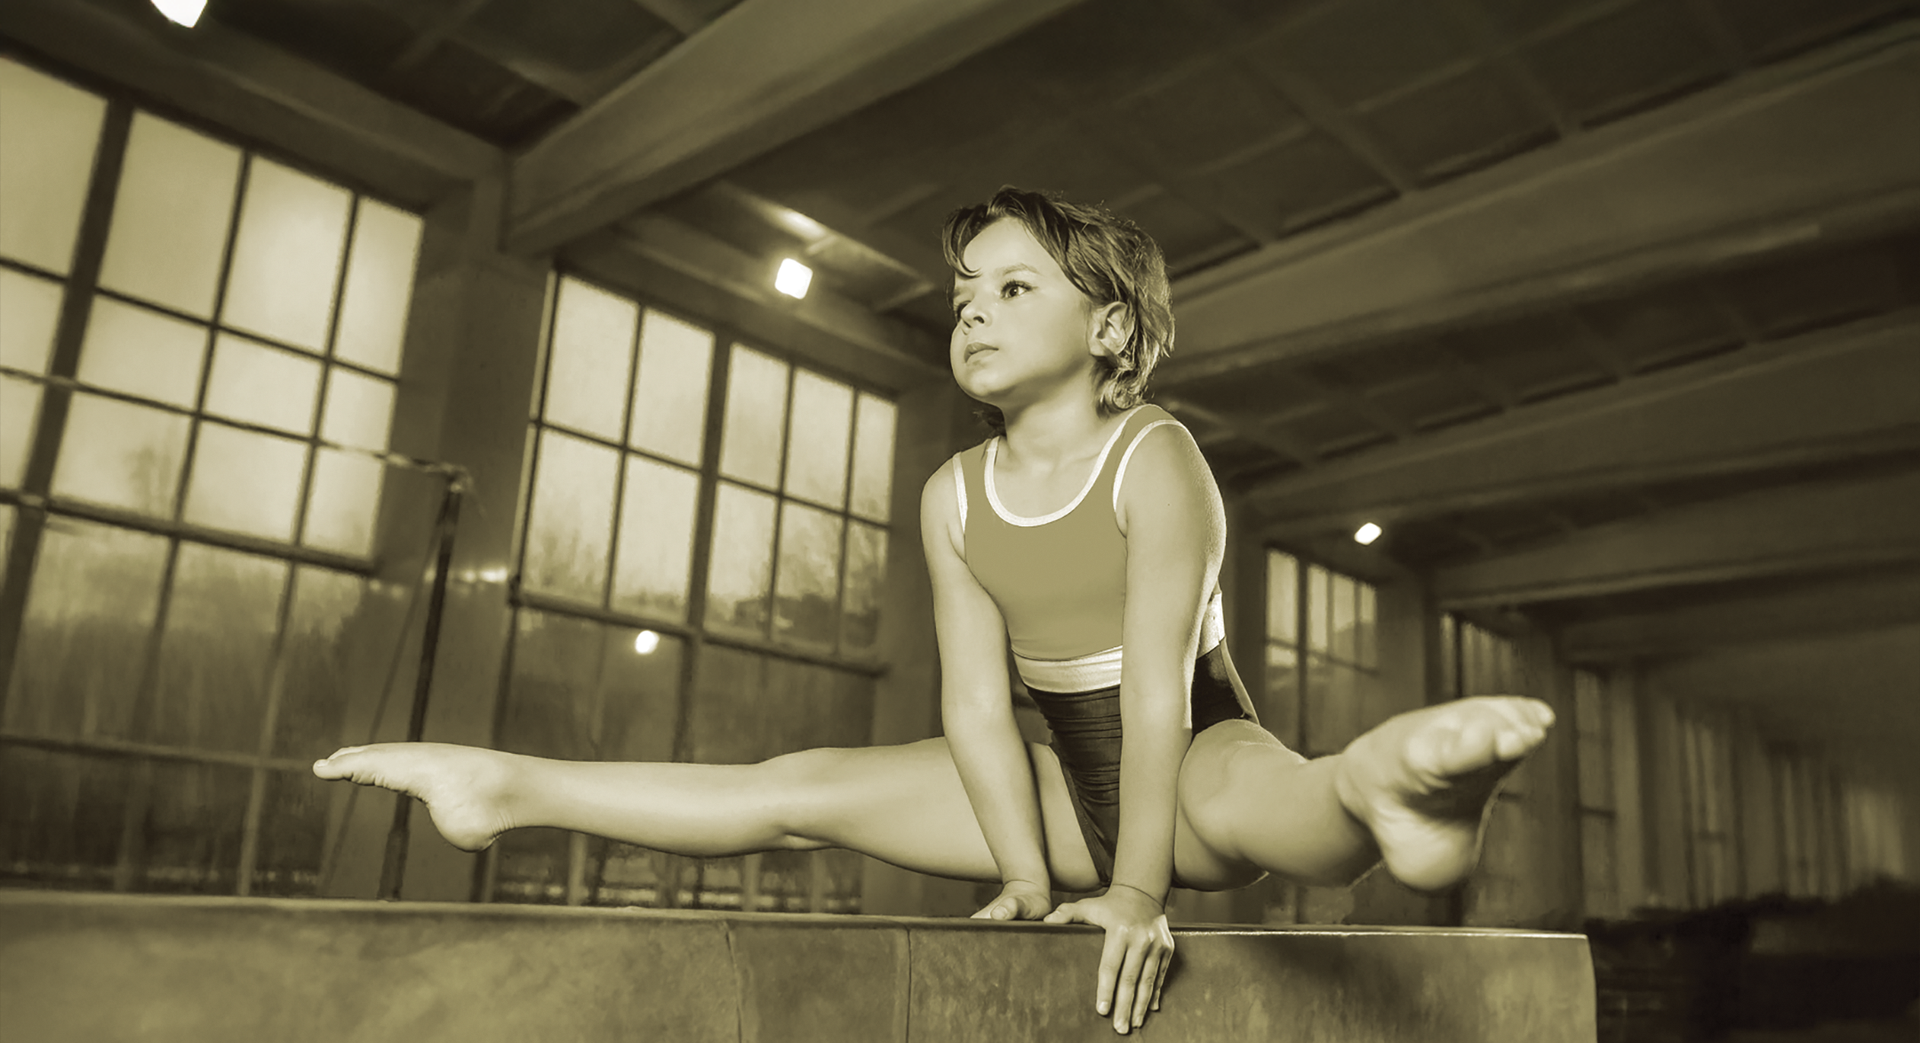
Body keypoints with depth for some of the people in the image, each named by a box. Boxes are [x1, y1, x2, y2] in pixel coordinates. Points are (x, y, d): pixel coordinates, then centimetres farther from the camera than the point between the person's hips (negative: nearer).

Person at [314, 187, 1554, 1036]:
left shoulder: (1154, 456, -20)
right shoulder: (956, 496, -5)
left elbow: (1156, 688, -25)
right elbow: (977, 706, -9)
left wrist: (1137, 893, -26)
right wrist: (1026, 880, -14)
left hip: (1200, 761, -4)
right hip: (1077, 781, 4)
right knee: (808, 786, 3)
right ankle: (510, 789, 12)